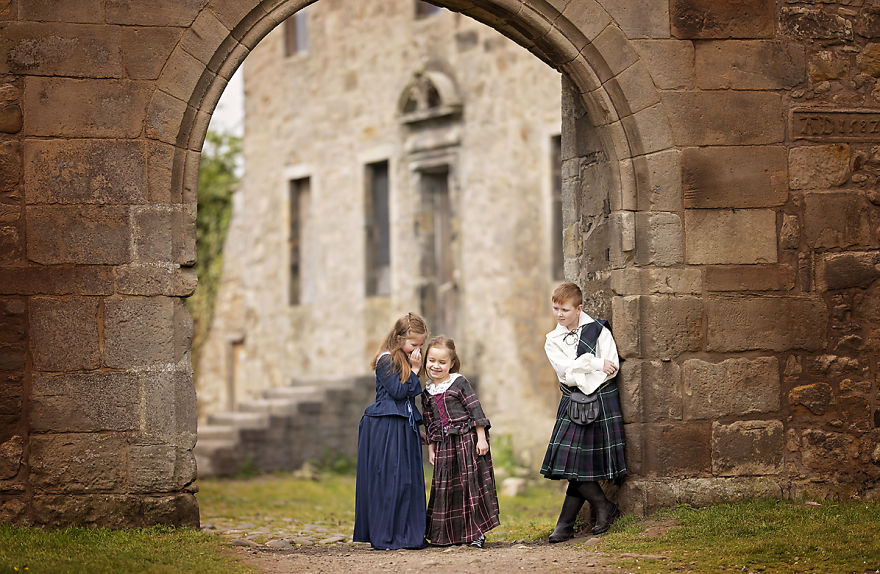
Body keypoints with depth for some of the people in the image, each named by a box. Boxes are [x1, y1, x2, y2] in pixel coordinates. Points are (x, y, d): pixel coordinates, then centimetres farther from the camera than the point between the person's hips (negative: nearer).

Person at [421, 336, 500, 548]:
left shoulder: (459, 383, -5)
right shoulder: (427, 392, 10)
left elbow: (476, 410, -7)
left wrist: (481, 438, -12)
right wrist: (431, 448, 13)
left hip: (467, 439, -5)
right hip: (445, 444, 5)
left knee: (471, 482, -6)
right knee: (445, 487, 4)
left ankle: (477, 532, -1)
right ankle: (449, 534, 12)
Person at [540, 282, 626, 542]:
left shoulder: (598, 331, -1)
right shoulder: (553, 340, 8)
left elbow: (611, 368, -10)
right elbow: (566, 371, -8)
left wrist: (578, 375, -13)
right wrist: (596, 364, -14)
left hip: (601, 401, -3)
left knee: (582, 464, -4)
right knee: (571, 461, -6)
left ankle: (565, 524, 4)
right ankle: (603, 506, 11)